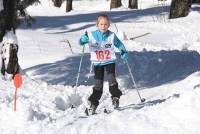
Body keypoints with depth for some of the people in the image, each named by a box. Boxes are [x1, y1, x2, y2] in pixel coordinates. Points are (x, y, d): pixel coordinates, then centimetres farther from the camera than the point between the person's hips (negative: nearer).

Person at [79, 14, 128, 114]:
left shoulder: (111, 36, -4)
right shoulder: (92, 35, -6)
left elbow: (119, 44, 7)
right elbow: (81, 42, -8)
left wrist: (124, 52, -11)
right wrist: (84, 39, -31)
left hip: (110, 61, 0)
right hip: (97, 63, 0)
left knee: (111, 78, -17)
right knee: (98, 84, -1)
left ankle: (115, 98, -3)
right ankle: (94, 103, 7)